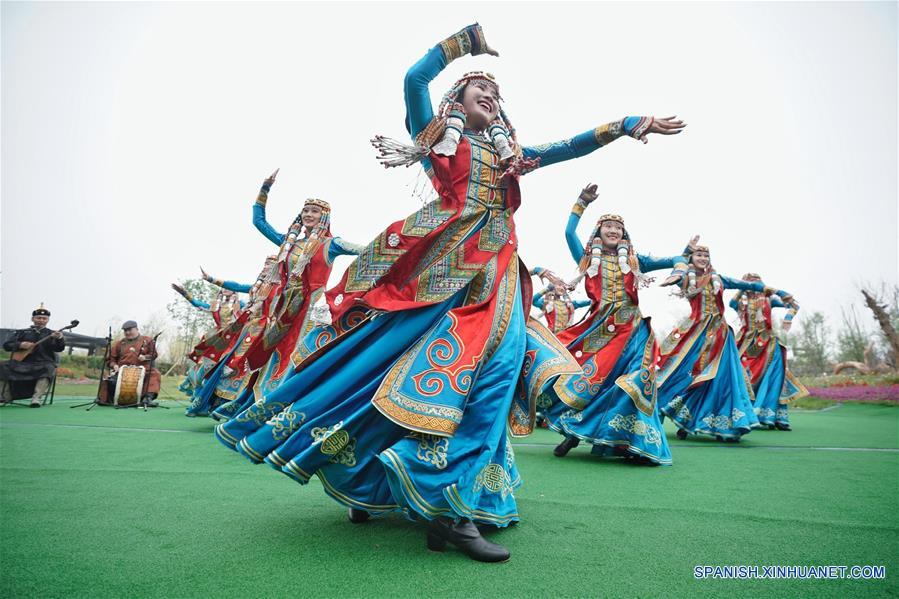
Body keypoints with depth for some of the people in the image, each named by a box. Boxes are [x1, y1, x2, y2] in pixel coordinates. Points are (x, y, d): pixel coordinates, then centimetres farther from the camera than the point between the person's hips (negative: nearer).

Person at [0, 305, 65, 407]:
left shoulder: (51, 334, 9)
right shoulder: (22, 332, 18)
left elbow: (59, 349, -7)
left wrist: (59, 338, -31)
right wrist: (20, 345, -13)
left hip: (43, 363, -3)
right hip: (21, 362, 3)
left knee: (48, 369, -35)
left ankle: (36, 398, -40)